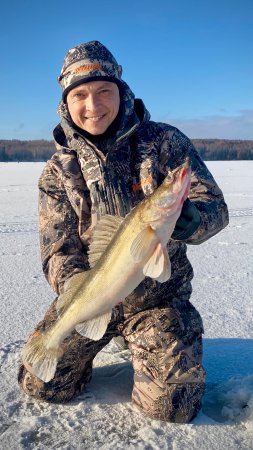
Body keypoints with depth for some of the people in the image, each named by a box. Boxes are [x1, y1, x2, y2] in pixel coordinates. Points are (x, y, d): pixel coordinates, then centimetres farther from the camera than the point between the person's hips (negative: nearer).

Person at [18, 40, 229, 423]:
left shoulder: (165, 142, -7)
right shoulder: (59, 168, -2)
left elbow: (215, 206, -10)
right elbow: (57, 248, -5)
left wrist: (191, 221, -35)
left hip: (159, 297, -2)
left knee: (171, 406, -12)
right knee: (40, 384, 2)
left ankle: (142, 344, 21)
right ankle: (102, 342, 29)